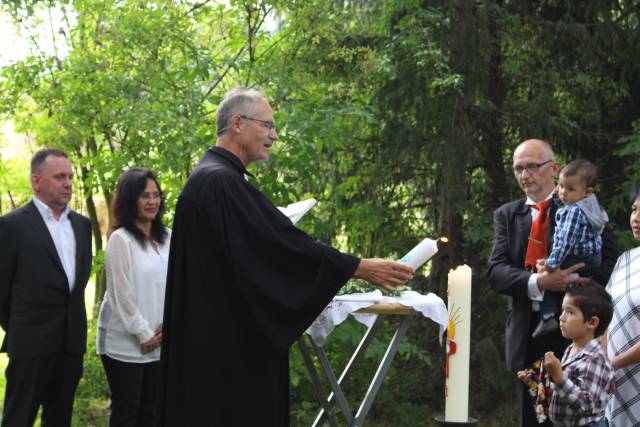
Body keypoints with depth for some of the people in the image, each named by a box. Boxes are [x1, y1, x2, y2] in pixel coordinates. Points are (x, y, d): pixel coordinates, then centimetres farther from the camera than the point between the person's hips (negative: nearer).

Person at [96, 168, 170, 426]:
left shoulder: (167, 238, 8)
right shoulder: (121, 240, -12)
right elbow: (121, 294, -13)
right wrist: (143, 334, -10)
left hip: (159, 343, 6)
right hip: (126, 344, -6)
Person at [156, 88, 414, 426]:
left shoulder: (214, 177, 16)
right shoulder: (220, 180, -18)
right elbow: (279, 241, -23)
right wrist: (360, 268, -21)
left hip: (217, 332, 11)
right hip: (223, 342, -11)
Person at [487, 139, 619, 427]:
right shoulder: (507, 215, 10)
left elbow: (610, 260, -5)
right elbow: (495, 272, -3)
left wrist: (574, 281, -21)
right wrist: (538, 282, -20)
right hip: (527, 335, 3)